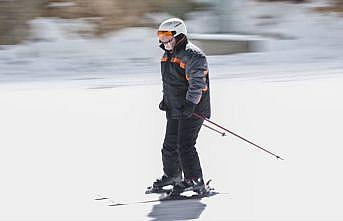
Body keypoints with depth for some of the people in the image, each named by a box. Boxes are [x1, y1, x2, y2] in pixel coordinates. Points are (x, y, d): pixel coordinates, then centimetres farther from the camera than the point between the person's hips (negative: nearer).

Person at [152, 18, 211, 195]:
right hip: (174, 109, 9)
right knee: (170, 144, 16)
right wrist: (165, 99, 16)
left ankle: (195, 180, -13)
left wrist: (190, 103, -30)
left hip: (192, 109, -9)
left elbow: (197, 82, -23)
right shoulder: (168, 55, 15)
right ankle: (172, 175, 35)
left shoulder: (192, 55, -16)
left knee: (185, 145, -16)